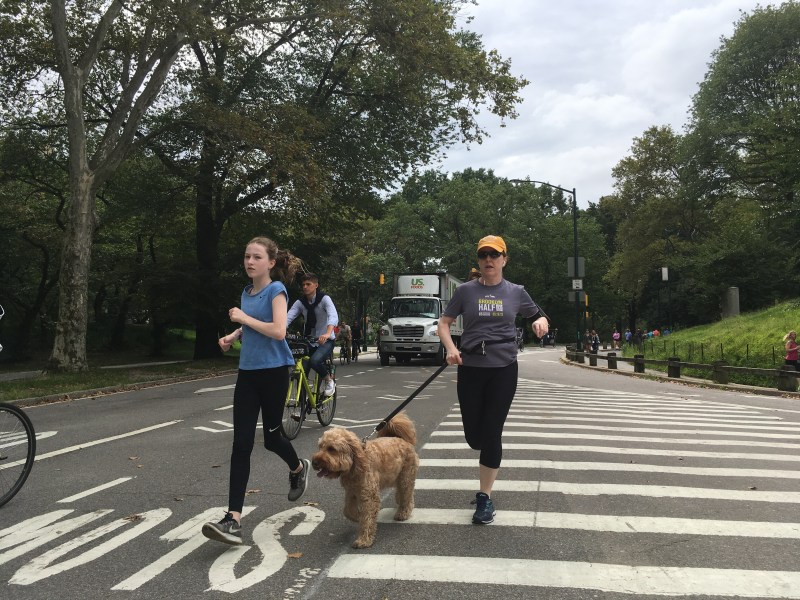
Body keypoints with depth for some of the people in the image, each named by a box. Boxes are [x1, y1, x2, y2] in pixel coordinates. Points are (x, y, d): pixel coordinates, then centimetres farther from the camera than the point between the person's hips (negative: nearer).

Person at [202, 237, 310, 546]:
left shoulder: (276, 290, -10)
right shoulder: (247, 292, 11)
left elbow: (278, 331, -22)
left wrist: (244, 318, -15)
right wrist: (232, 336, 8)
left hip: (273, 372, -6)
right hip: (247, 372, 6)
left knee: (271, 437, 10)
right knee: (241, 444, -3)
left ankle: (298, 468, 44)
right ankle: (233, 519, -4)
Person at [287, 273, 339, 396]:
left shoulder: (324, 299, -12)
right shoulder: (300, 302, 0)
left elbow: (333, 316, -28)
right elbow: (288, 318, -12)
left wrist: (328, 333, -47)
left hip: (325, 340, -4)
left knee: (314, 361, -31)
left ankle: (329, 379, -2)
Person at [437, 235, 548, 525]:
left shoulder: (515, 292, 4)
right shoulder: (465, 291, 2)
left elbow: (538, 315, 18)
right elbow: (444, 323, 5)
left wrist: (541, 322, -7)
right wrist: (451, 349, -14)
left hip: (503, 370, 0)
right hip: (470, 369, 1)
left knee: (491, 434, 0)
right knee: (474, 436, 5)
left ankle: (485, 497, 15)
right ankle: (488, 453, 43)